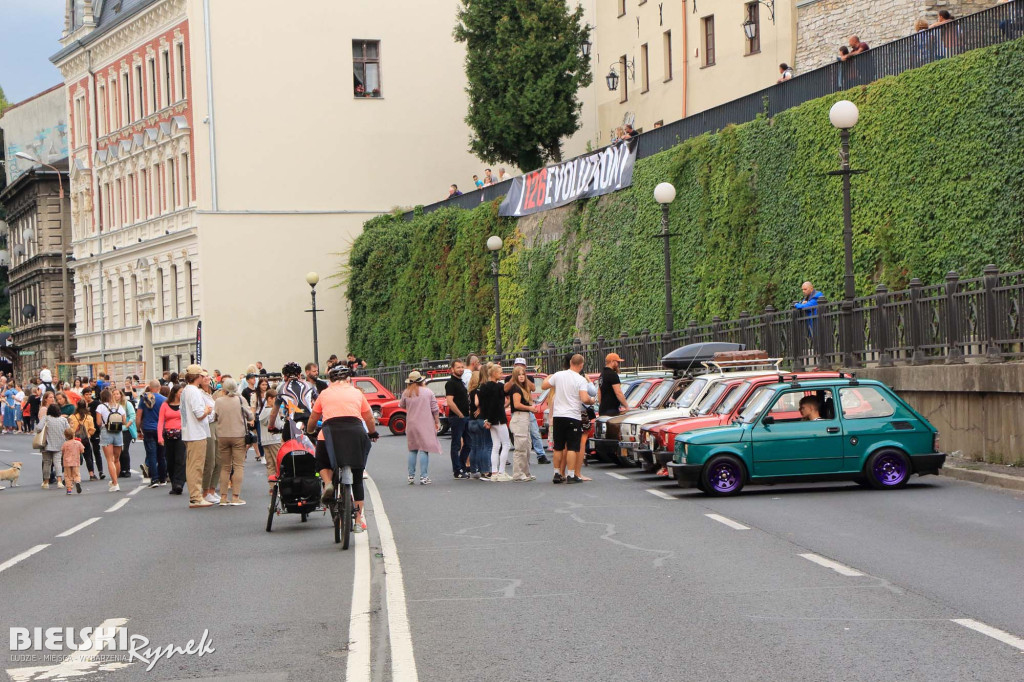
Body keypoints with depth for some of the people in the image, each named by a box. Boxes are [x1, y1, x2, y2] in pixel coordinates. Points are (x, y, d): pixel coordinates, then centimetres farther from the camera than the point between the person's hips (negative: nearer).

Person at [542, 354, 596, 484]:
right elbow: (585, 399, -20)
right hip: (573, 416, -4)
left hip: (557, 415, 4)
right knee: (572, 448, -1)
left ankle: (557, 474, 16)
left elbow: (543, 386, 13)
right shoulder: (581, 380, -9)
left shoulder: (558, 375, 2)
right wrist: (592, 401, 1)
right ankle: (571, 475, -3)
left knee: (558, 448, 12)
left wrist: (549, 377, 32)